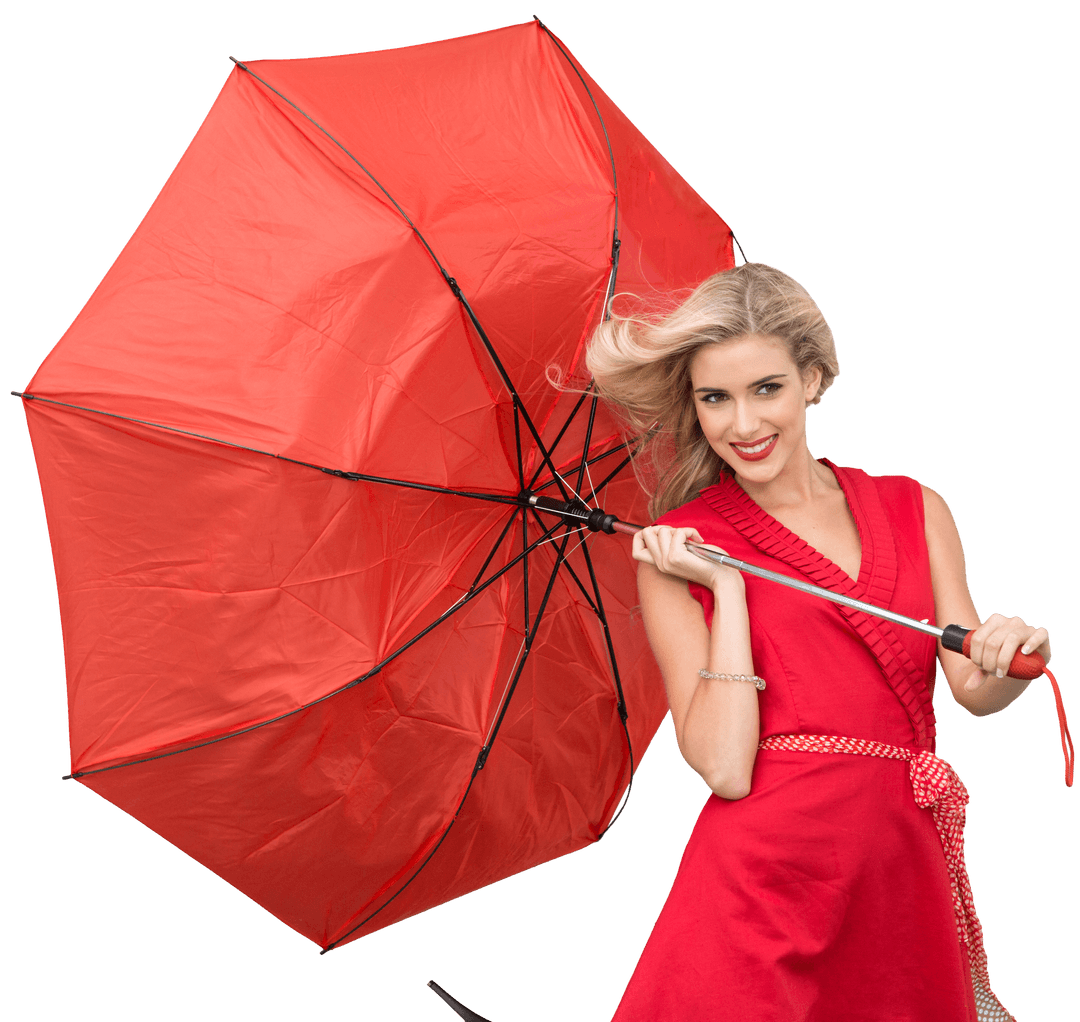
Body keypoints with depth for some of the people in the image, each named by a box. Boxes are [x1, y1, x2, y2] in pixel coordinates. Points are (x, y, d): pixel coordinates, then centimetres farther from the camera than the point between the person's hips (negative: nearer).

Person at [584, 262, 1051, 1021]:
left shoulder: (915, 510, 8)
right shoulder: (678, 551, -3)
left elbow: (973, 694, 1)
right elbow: (722, 767, -12)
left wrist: (1006, 666, -20)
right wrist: (727, 586, -13)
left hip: (903, 870, 4)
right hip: (764, 881, -3)